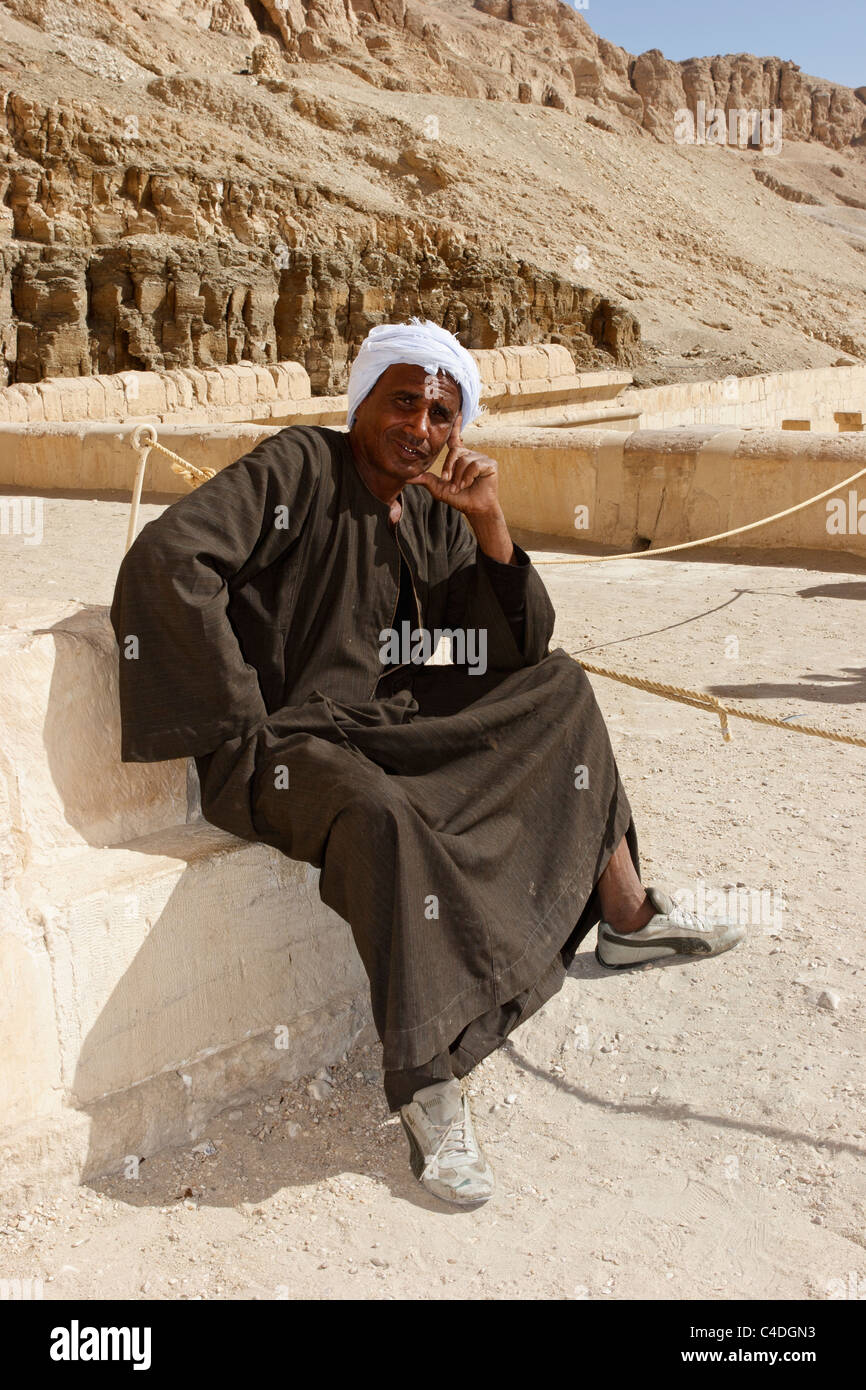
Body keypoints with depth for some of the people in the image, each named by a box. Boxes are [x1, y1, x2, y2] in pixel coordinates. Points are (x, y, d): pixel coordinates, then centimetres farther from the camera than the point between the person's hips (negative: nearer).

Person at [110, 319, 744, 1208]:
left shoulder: (435, 518, 9)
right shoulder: (299, 469, -10)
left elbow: (521, 651, 5)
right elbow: (167, 558, -24)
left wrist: (490, 522, -9)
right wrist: (241, 724, -22)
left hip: (388, 726, 8)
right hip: (281, 744, -7)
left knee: (559, 687, 7)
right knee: (379, 816, -39)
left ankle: (626, 917, 13)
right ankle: (431, 1092, -28)